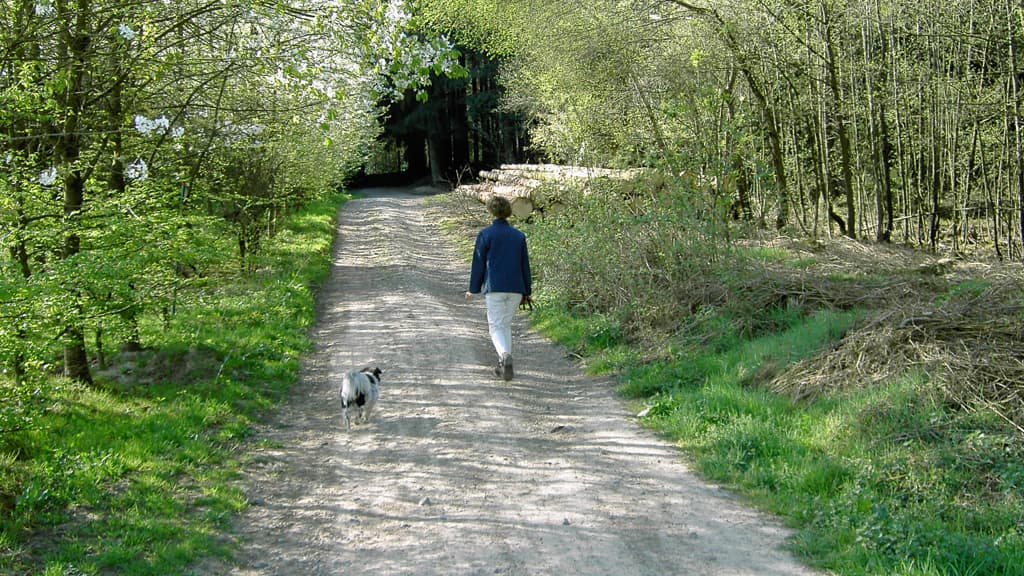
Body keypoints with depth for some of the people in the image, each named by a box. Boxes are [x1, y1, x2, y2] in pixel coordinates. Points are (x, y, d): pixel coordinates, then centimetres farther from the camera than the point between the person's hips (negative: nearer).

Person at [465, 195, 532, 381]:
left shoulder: (485, 234, -4)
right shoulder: (519, 235, 8)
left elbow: (478, 263, -2)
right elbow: (525, 265, 11)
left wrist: (473, 289, 6)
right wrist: (527, 292, 16)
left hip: (494, 288, -4)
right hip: (516, 289, 4)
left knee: (496, 327, -1)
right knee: (506, 325, 16)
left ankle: (505, 356, -28)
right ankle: (503, 365, 14)